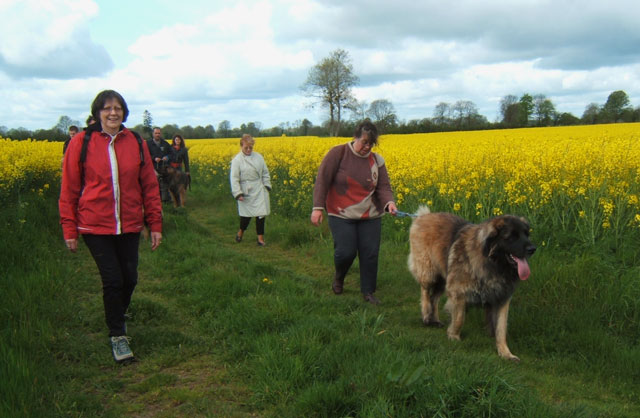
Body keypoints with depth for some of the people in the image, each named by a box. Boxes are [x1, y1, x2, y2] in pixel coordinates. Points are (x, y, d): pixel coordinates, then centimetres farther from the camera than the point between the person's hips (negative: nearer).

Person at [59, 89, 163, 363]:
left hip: (130, 226, 3)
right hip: (96, 226, -3)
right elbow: (69, 189, -1)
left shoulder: (136, 143, 2)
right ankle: (117, 335, 17)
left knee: (130, 278, 8)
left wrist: (155, 224, 5)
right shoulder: (81, 144, -5)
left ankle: (117, 316, 39)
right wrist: (69, 230, -2)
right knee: (112, 279, -4)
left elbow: (149, 186, 6)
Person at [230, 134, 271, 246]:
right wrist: (238, 193, -15)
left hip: (259, 190, 3)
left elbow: (265, 173, 14)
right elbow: (234, 178, -9)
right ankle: (241, 231, 33)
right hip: (246, 191, -3)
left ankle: (260, 238, 9)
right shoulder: (237, 160, -6)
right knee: (246, 213, 4)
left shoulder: (258, 157, 5)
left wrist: (267, 186, 5)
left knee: (261, 213, 1)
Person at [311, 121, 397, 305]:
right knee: (346, 252, -9)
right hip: (342, 215, -3)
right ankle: (339, 275, 27)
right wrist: (317, 207, -18)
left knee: (370, 253, 2)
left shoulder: (377, 160, 3)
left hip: (370, 216, 4)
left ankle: (368, 291, 21)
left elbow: (384, 187, -2)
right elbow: (322, 180, -10)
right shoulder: (338, 153, -9)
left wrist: (389, 202, -24)